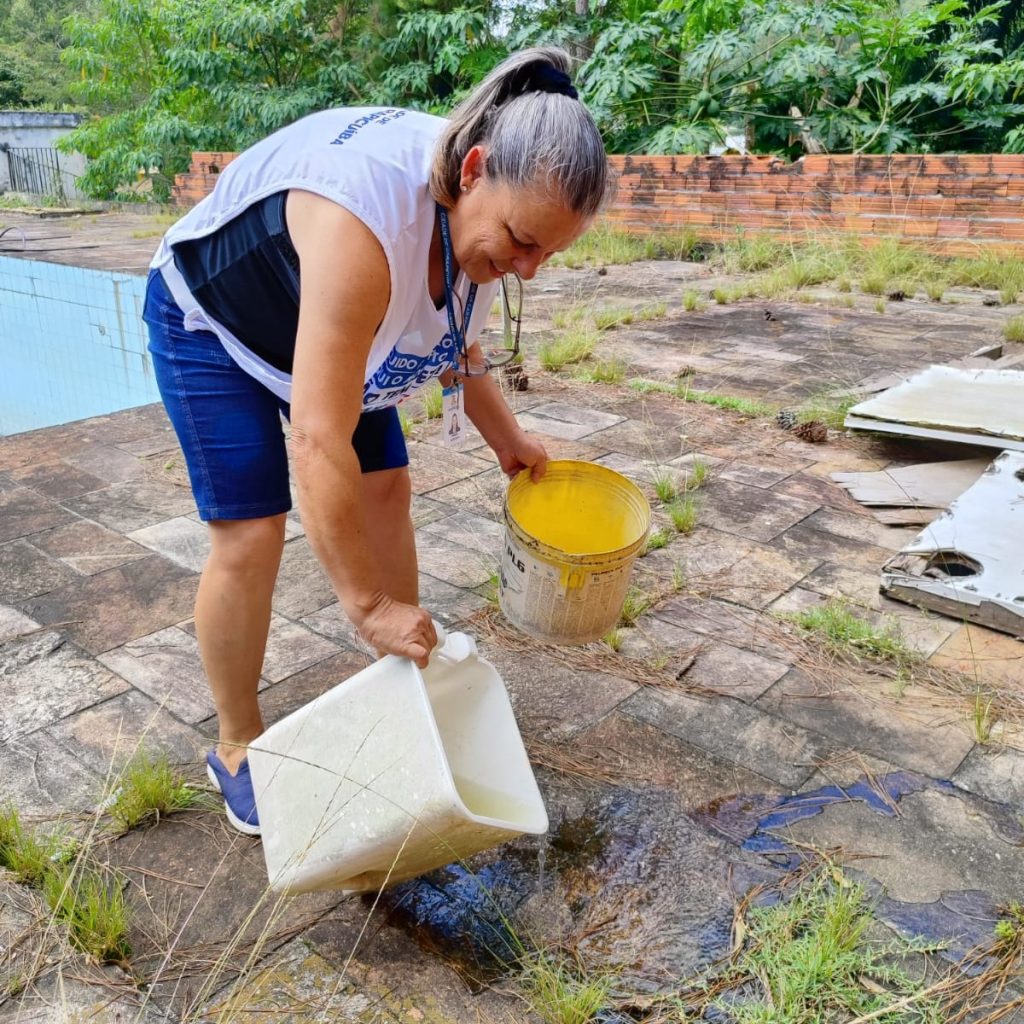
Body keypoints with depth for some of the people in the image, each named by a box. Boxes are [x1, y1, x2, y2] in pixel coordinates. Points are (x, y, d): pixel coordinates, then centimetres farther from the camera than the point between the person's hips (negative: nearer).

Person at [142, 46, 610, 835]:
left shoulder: (481, 209, -16)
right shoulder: (369, 217, -42)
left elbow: (456, 342, 5)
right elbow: (319, 439, -42)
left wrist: (506, 437, 1)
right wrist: (369, 604, -37)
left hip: (329, 322, 7)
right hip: (212, 322, -7)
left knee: (388, 490, 3)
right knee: (251, 534, -11)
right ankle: (238, 750, 9)